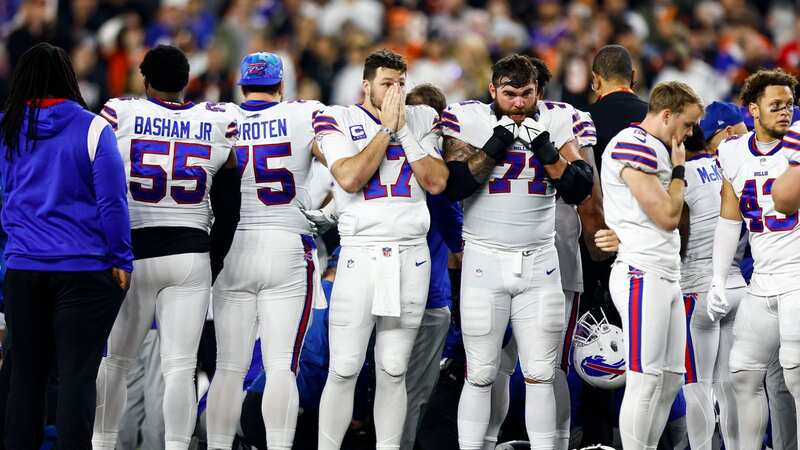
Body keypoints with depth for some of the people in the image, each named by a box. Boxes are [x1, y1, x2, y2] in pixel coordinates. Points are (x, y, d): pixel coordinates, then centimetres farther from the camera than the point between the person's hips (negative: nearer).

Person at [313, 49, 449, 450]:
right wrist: (386, 128, -9)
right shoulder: (339, 120, 2)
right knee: (344, 371, -6)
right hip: (360, 252, -3)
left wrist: (404, 131, -5)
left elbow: (437, 182, 0)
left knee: (393, 371, 5)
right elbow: (349, 179, -13)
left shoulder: (421, 119, 12)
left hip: (411, 257, 3)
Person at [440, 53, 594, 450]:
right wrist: (494, 147, -17)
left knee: (540, 375, 2)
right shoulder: (468, 120, -3)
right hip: (485, 260, -2)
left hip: (539, 263, 2)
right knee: (480, 376, -2)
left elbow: (579, 189, 0)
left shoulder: (556, 123, 4)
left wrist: (546, 152, -13)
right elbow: (454, 186, -11)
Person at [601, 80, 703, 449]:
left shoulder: (655, 149, 20)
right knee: (645, 379, -11)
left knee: (671, 379, 8)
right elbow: (668, 217, -14)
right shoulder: (634, 147, -12)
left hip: (667, 277, 10)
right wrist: (679, 169, -2)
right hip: (642, 275, -10)